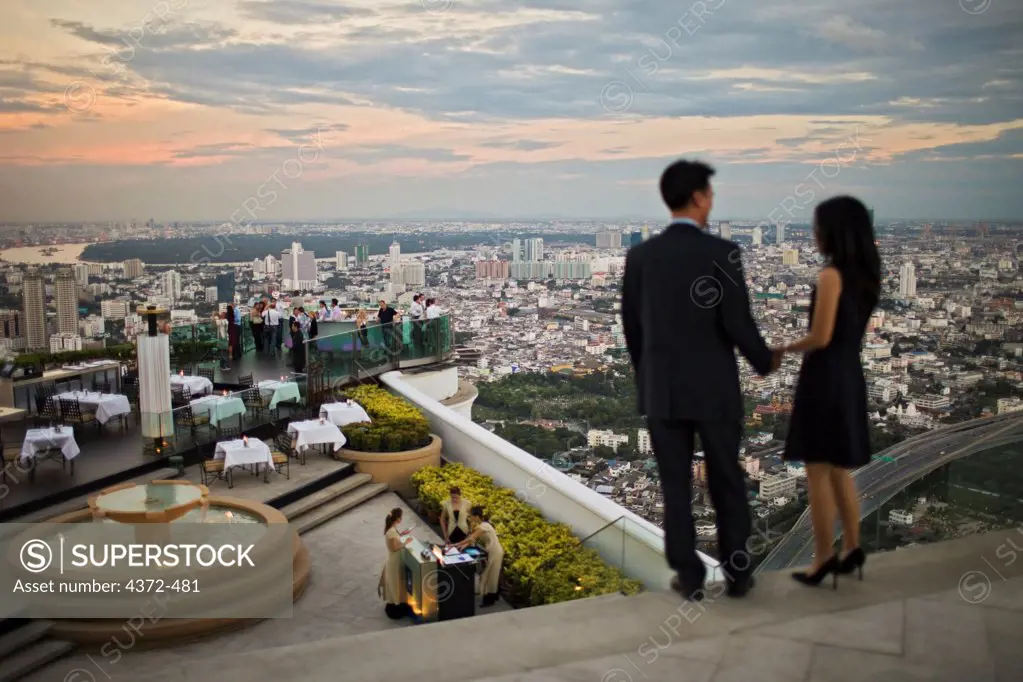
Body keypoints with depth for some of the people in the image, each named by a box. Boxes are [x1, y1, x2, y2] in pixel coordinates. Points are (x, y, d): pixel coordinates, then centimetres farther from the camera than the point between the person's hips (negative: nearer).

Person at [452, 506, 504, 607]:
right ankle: (493, 597, 31)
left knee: (489, 576, 1)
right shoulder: (480, 525, 5)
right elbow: (473, 538, 1)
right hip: (492, 552, 9)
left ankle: (489, 600, 12)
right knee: (492, 576, 19)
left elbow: (471, 538, -30)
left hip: (494, 553, -9)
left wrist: (456, 545, -26)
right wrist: (464, 546, -16)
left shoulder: (483, 526, -25)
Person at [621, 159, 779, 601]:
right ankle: (737, 573, 22)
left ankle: (689, 577, 14)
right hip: (715, 389, -2)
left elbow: (631, 327, 4)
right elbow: (738, 325, -12)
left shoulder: (640, 256, -2)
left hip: (660, 389, 2)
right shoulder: (722, 252, -12)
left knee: (676, 486, 9)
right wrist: (765, 361, 8)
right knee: (727, 482, 12)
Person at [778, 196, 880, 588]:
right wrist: (799, 346, 17)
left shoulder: (831, 274, -16)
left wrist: (782, 349, -3)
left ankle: (824, 559, 7)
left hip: (825, 377, -8)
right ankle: (851, 548, 22)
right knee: (839, 471, 18)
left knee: (818, 473, 1)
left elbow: (821, 338, -19)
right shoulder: (865, 275, 9)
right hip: (850, 376, 8)